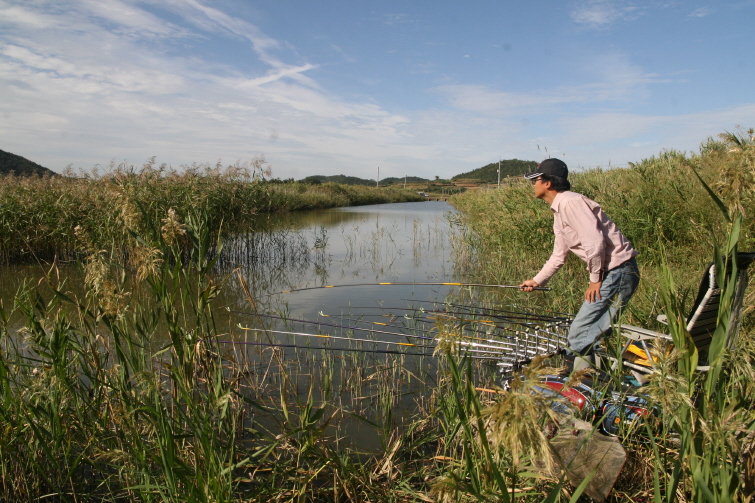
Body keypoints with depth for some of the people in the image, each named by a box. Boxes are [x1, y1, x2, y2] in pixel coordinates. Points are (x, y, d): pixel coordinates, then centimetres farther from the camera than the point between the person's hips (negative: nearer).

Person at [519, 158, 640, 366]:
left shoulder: (569, 202, -15)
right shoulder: (559, 210, 17)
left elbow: (595, 241, -23)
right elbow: (559, 255, 24)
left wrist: (595, 279, -13)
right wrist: (537, 281, 26)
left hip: (618, 271, -10)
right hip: (608, 273, 10)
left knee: (580, 336, -7)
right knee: (591, 332, 13)